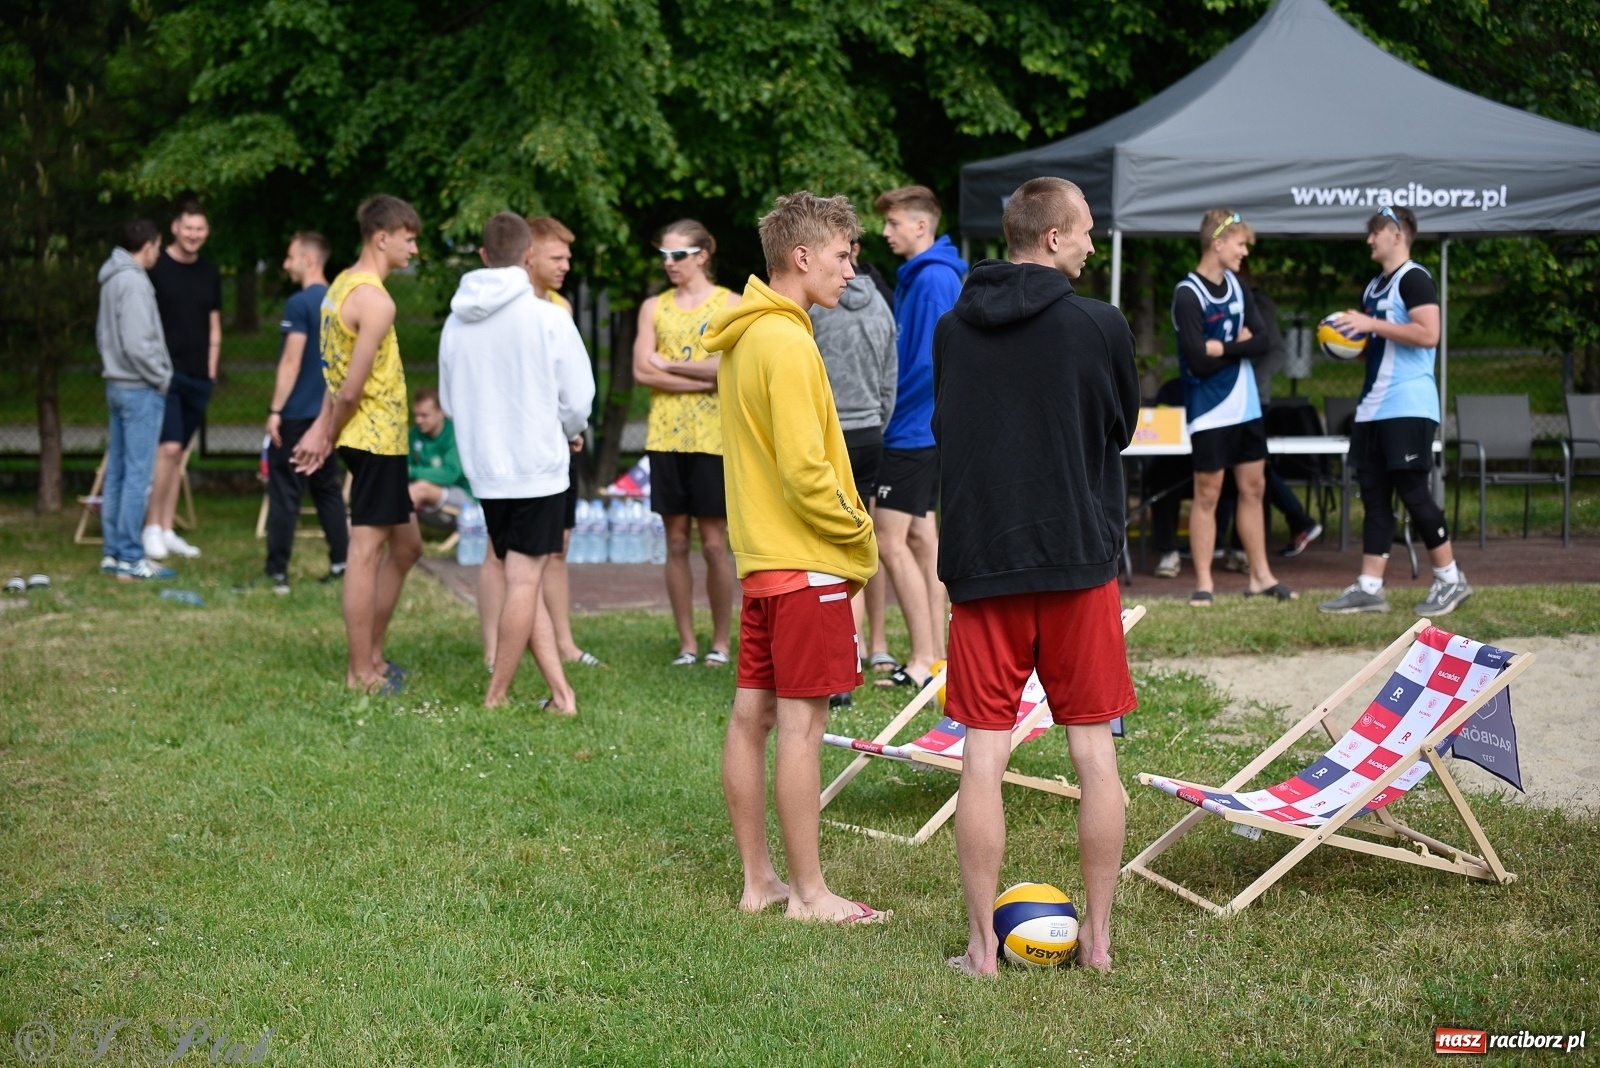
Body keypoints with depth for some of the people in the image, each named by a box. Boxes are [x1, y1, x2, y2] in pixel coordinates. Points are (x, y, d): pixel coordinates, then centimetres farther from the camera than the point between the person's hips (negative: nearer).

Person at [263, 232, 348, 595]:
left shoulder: (300, 303, -14)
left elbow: (291, 362, -18)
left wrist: (275, 410, -15)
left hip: (296, 415, -7)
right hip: (328, 412, 7)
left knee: (284, 491, -3)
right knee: (327, 487, 14)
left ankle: (278, 571, -2)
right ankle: (341, 562, 12)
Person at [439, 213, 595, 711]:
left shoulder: (456, 323, 2)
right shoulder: (548, 318, -11)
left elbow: (449, 400, 12)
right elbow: (578, 399, -7)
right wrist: (567, 432, 14)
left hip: (484, 467, 4)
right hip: (538, 464, -4)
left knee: (518, 577, 11)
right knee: (523, 580, 1)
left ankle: (559, 689, 9)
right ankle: (496, 697, 4)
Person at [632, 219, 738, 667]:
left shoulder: (729, 304, 2)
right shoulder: (654, 307, 11)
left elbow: (728, 366, -12)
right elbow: (642, 370, -1)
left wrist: (668, 365, -5)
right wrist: (702, 378, -9)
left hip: (712, 437, -3)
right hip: (666, 437, 3)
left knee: (714, 544, -2)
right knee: (676, 543, 5)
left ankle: (721, 642, 8)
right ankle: (687, 643, 11)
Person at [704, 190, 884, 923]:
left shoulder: (742, 337, 13)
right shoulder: (786, 342, -17)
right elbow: (806, 471, -21)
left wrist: (847, 531, 16)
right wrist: (859, 534, -8)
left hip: (760, 555, 10)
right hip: (805, 560, -10)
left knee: (751, 716, 10)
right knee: (802, 724, -4)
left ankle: (759, 881, 18)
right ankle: (809, 895, 1)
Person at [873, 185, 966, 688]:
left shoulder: (933, 279, -17)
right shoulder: (917, 276, 14)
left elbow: (931, 361, -22)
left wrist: (891, 408, -13)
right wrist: (890, 404, 12)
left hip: (914, 431, -10)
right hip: (923, 427, 10)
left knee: (891, 540, -9)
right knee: (921, 535, 13)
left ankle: (924, 660, -6)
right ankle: (935, 652, 18)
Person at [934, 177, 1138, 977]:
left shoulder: (951, 330, 3)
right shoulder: (1100, 326, -7)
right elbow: (1123, 430, 7)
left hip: (980, 561, 2)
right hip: (1078, 559, -2)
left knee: (984, 755, 4)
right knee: (1093, 752, 7)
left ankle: (982, 944, 6)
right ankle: (1097, 938, 13)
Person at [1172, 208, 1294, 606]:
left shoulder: (1236, 286, 8)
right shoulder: (1188, 294, -14)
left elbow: (1262, 342, 0)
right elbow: (1199, 361, -20)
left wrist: (1223, 348, -15)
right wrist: (1240, 345, -7)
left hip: (1247, 406, 7)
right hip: (1210, 412, -7)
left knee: (1253, 488, 10)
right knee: (1207, 494, -2)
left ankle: (1261, 576, 18)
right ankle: (1203, 584, 4)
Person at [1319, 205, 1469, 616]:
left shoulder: (1413, 278, -9)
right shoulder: (1374, 286, 18)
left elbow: (1429, 334, -21)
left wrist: (1372, 324, -19)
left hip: (1408, 407, -9)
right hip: (1374, 408, 9)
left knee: (1412, 489, -6)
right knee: (1374, 494, 5)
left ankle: (1450, 579, 6)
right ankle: (1369, 588, 6)